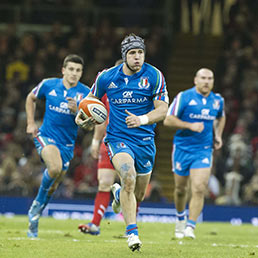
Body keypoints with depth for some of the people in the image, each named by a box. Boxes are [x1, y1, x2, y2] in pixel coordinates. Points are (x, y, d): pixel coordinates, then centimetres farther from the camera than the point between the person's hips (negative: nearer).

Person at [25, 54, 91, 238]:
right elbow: (31, 98, 18)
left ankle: (34, 218, 29)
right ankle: (38, 203, -7)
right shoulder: (48, 85, -3)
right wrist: (31, 123, 10)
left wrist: (76, 111, -26)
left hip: (67, 144, 2)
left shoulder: (85, 93, -5)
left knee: (52, 187, 8)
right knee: (55, 167, -31)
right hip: (45, 137, -2)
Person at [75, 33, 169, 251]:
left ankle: (119, 193, 51)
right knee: (128, 177, -30)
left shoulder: (154, 76, -8)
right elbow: (93, 97, 16)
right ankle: (132, 232, -25)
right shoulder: (106, 77, -3)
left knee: (139, 196, 13)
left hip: (145, 141, 2)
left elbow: (162, 110, -10)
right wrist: (83, 113, -5)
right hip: (118, 138, -2)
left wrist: (142, 120, -28)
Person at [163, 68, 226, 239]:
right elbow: (168, 120, -9)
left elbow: (221, 118, 26)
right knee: (181, 189, 12)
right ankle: (181, 218, 39)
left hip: (204, 151, 1)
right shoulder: (184, 97, -8)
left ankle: (190, 227, -13)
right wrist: (190, 125, -20)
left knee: (199, 189, -15)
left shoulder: (217, 100, 5)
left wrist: (218, 135, 11)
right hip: (182, 149, -1)